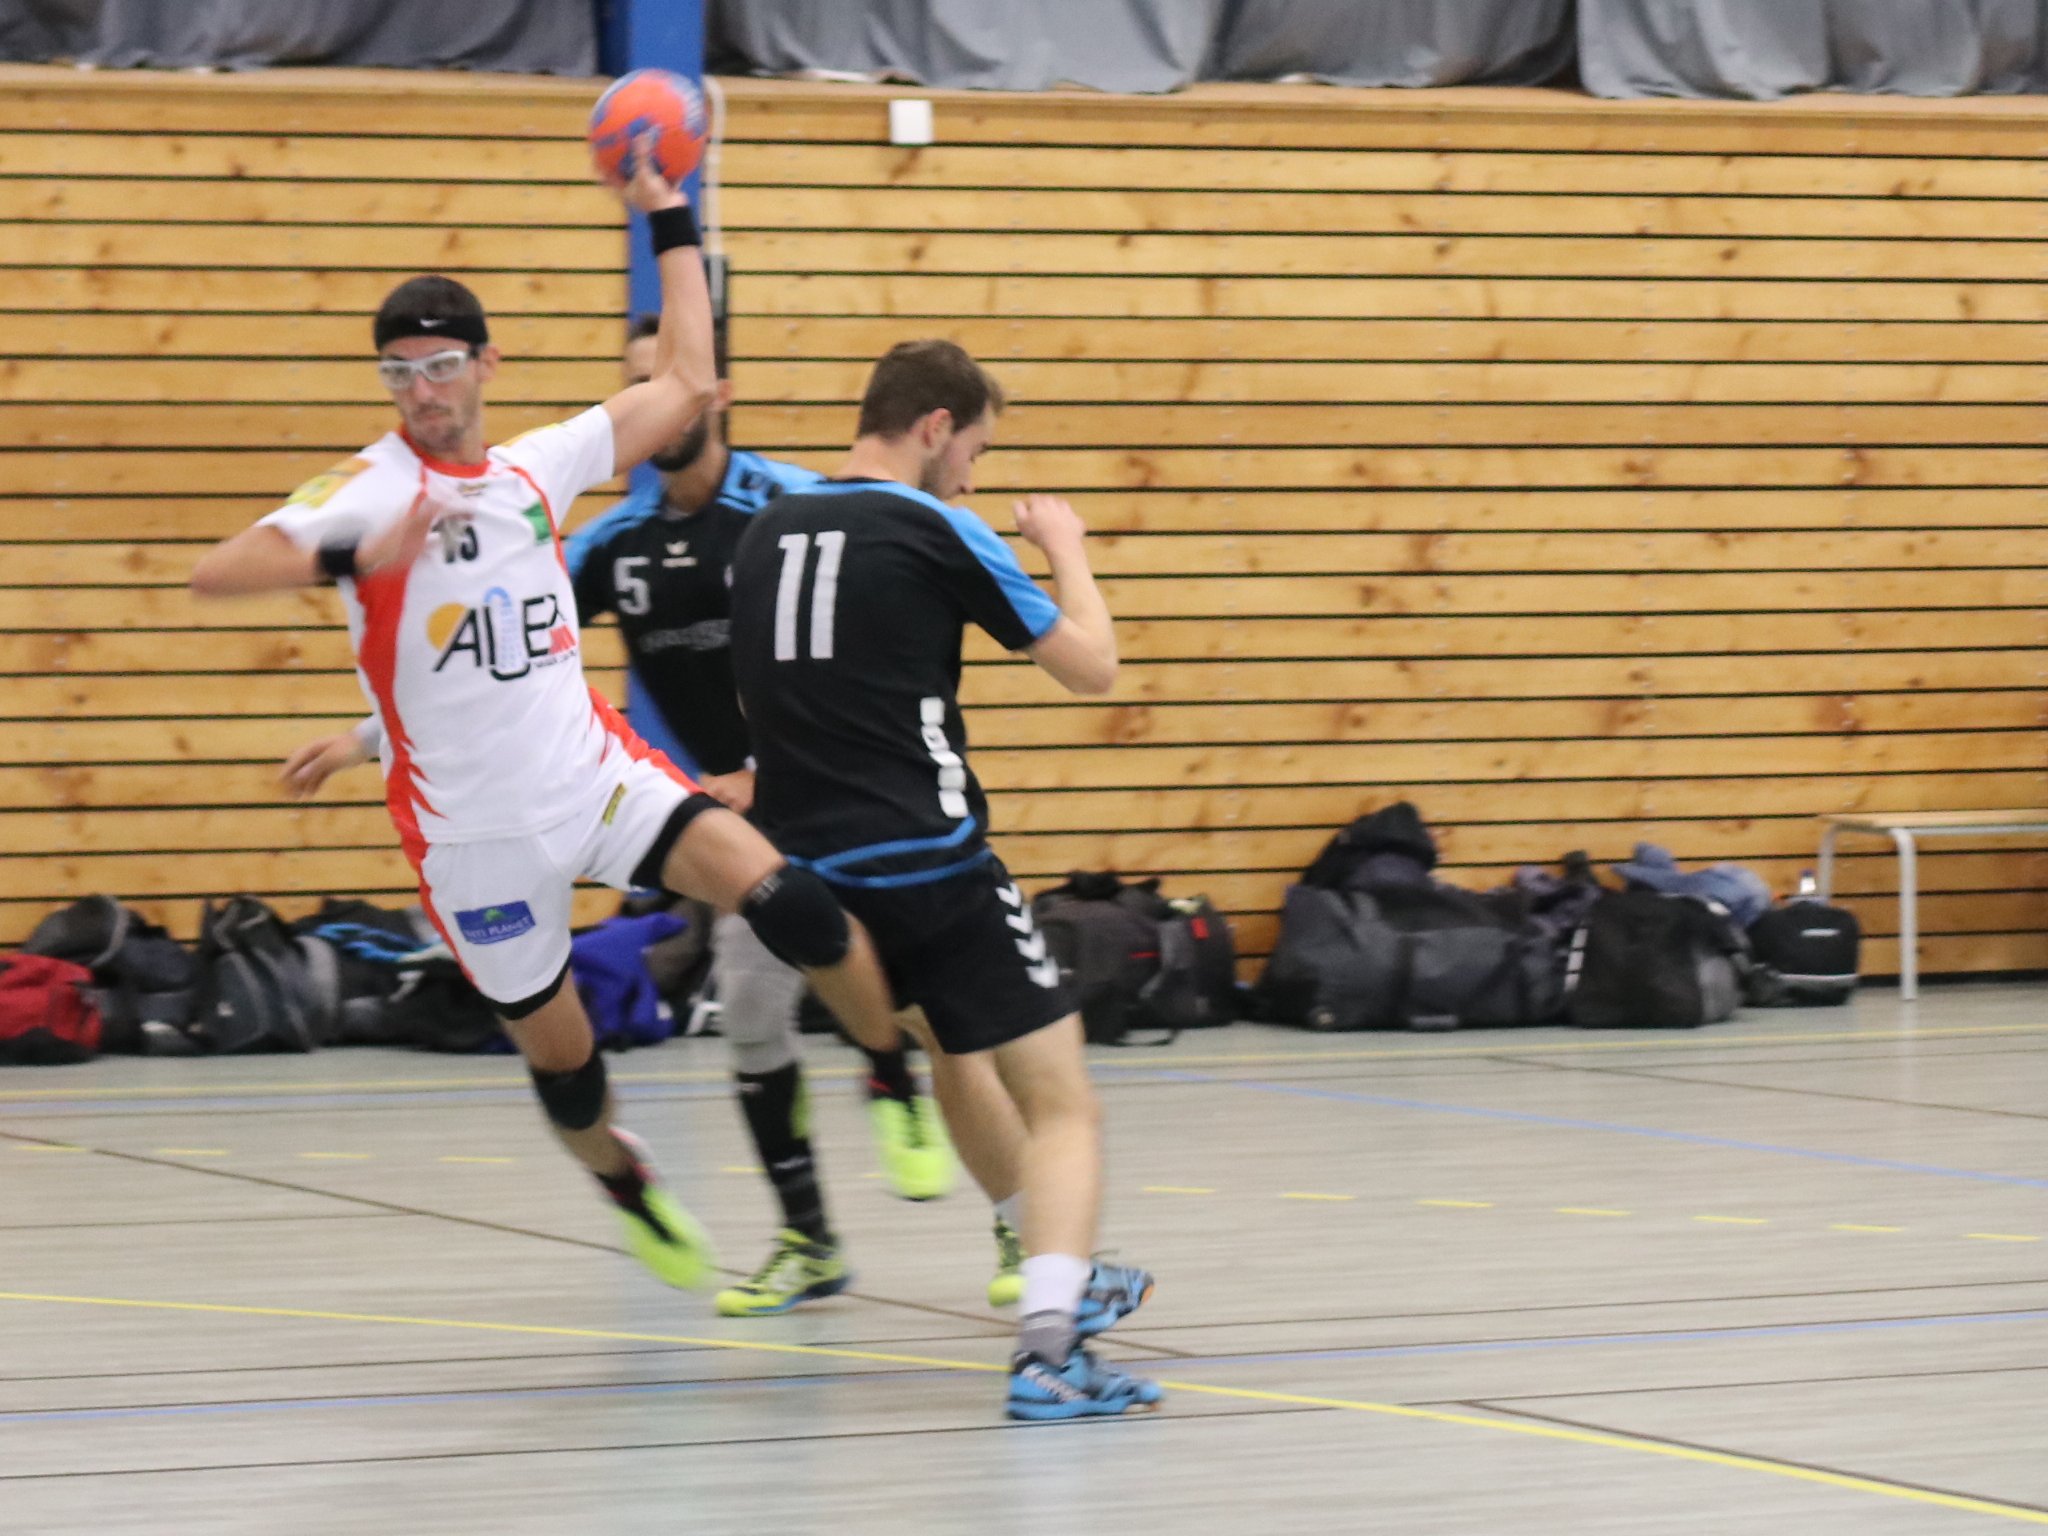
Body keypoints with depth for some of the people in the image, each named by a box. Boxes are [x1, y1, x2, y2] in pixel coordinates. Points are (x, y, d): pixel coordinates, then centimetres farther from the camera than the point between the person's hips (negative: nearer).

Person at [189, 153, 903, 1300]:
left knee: (787, 902, -18)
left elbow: (687, 384, 12)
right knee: (560, 1051, 9)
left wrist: (671, 223, 11)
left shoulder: (538, 467, 4)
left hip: (599, 772, 3)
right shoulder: (368, 492, -11)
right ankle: (627, 1185, 41)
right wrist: (353, 555, -41)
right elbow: (218, 573, -26)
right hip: (476, 831, -3)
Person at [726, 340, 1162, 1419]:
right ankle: (1048, 1348, -23)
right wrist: (1065, 549, 14)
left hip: (809, 871, 7)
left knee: (956, 1060, 30)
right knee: (1061, 1105, -4)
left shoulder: (766, 534, 10)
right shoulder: (936, 533, -9)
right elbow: (1090, 664, -2)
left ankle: (1065, 1280, 45)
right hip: (929, 867, -7)